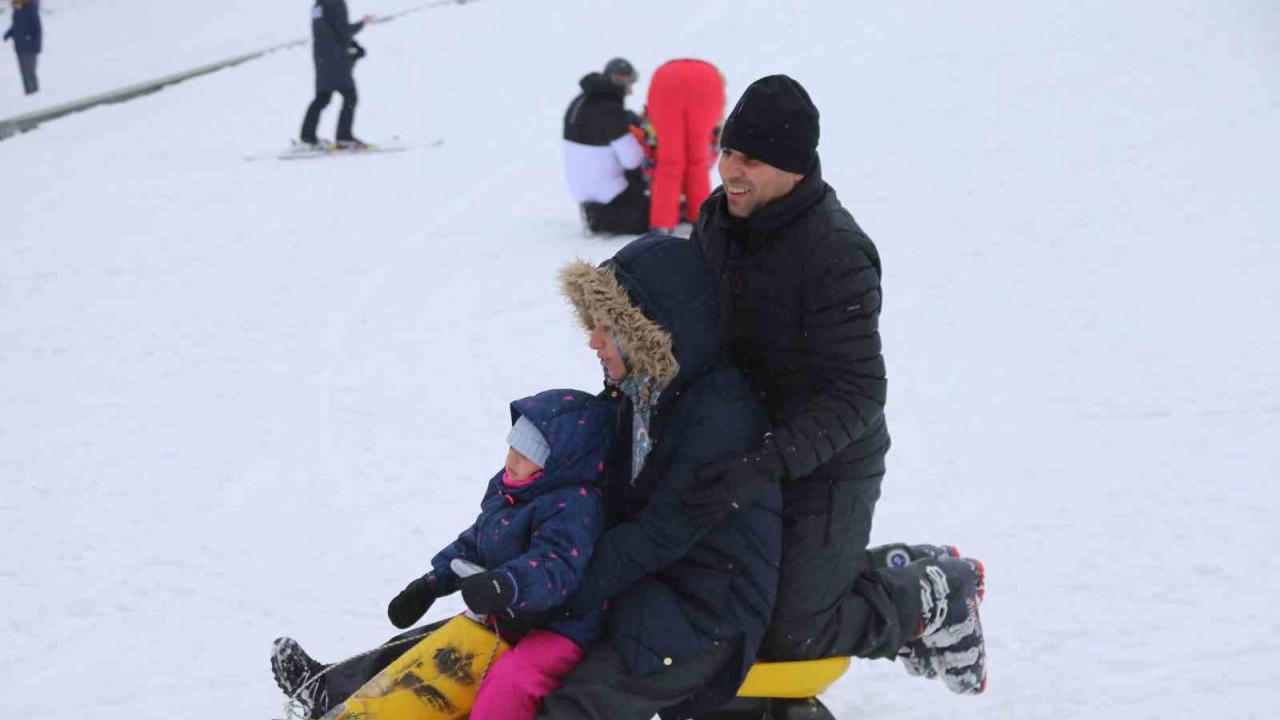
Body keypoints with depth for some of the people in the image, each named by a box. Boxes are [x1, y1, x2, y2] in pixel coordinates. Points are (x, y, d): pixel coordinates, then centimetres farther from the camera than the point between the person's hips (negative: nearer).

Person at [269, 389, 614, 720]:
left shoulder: (573, 506, -22)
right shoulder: (506, 493, 8)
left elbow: (555, 568, -35)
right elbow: (473, 544, 19)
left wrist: (505, 586, -52)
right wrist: (429, 585, 11)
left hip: (556, 627, -10)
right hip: (501, 619, 10)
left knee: (507, 683, -39)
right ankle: (331, 691, 28)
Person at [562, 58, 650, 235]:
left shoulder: (579, 103, 8)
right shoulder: (610, 110, -21)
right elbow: (632, 159, -20)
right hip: (605, 191, -9)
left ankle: (594, 211, 11)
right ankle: (601, 218, -12)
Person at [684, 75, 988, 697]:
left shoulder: (834, 254, -27)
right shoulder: (719, 218, -3)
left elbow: (856, 395, -28)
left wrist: (762, 467, -37)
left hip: (828, 472, -8)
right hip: (746, 454, 8)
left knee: (788, 636, -4)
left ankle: (936, 596, 17)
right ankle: (902, 570, 31)